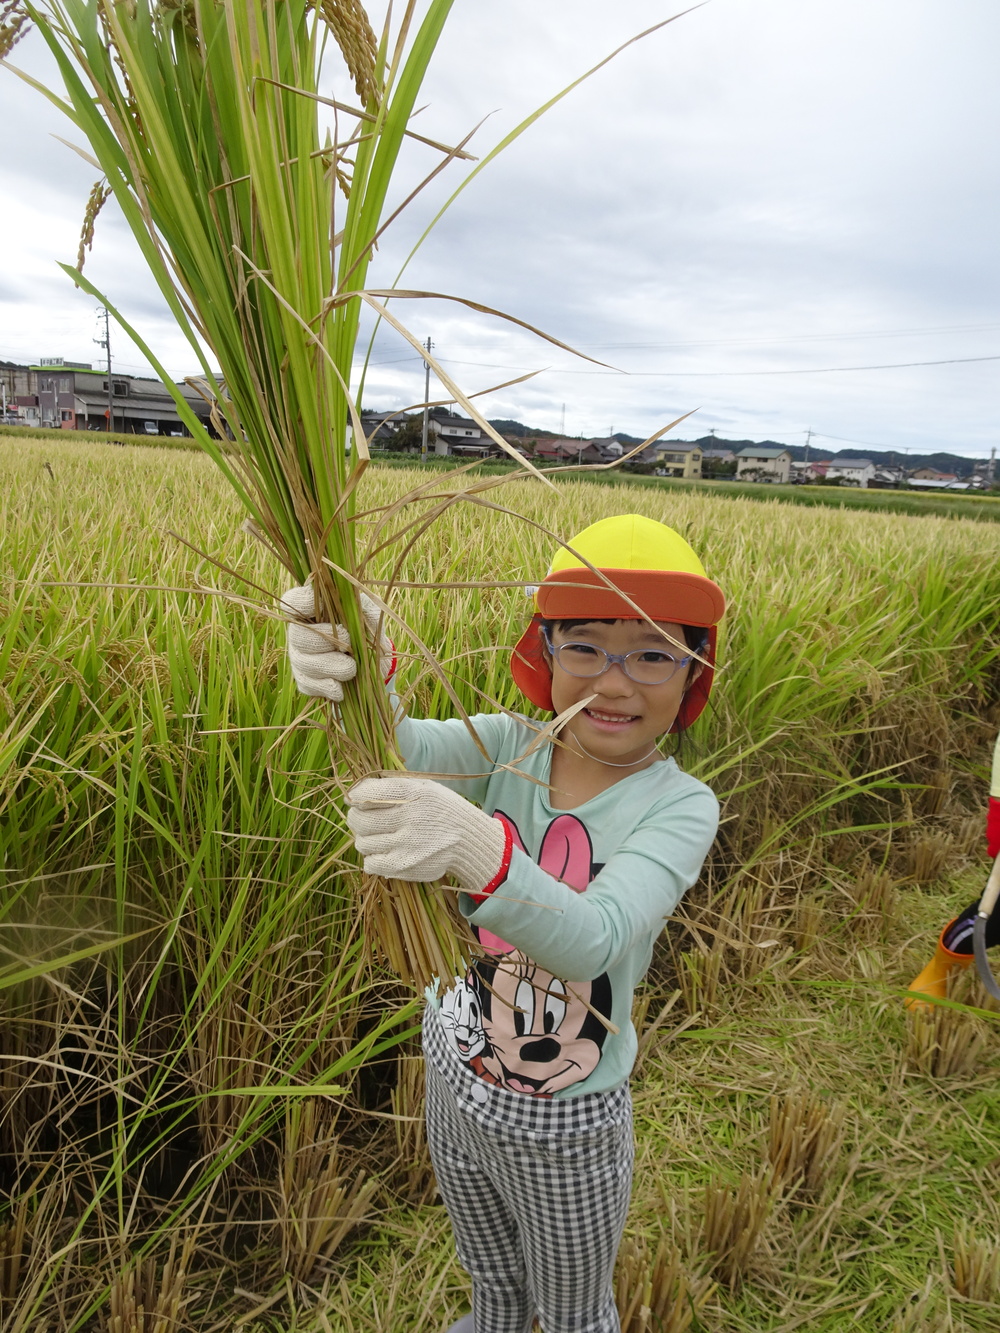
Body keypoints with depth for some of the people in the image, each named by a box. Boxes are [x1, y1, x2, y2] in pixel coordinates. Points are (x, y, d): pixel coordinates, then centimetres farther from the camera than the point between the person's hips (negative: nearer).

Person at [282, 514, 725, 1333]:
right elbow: (402, 752, -35)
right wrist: (359, 671, -58)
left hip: (565, 1127, -3)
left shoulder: (679, 806, -23)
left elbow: (592, 940, -39)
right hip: (454, 1082, 4)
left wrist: (478, 850, -59)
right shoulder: (506, 748, -15)